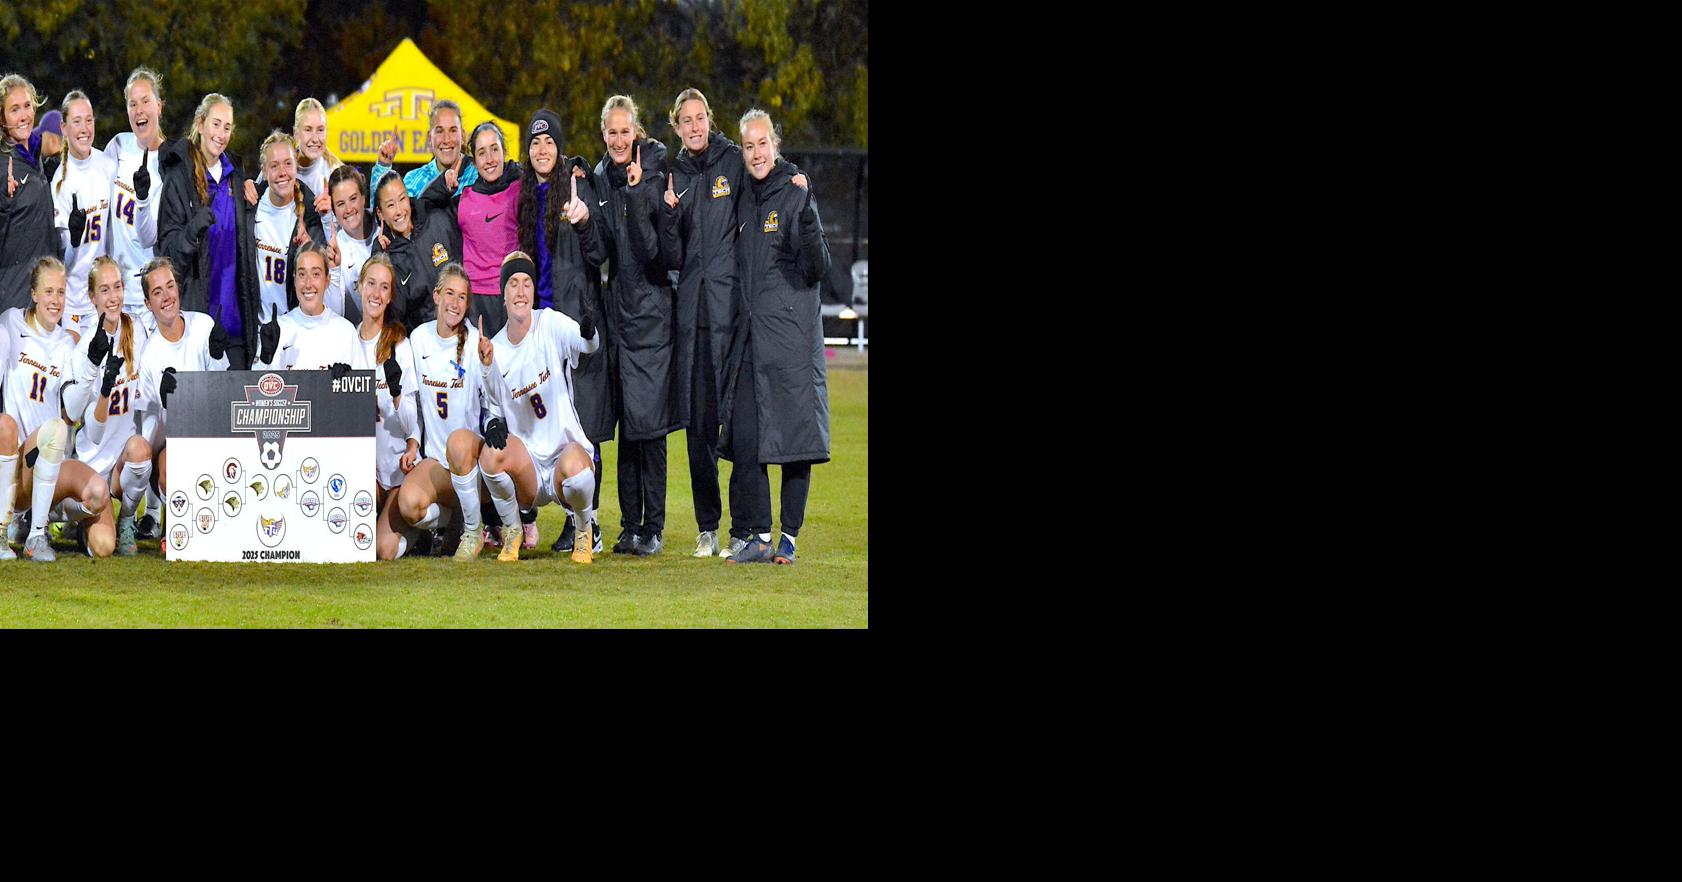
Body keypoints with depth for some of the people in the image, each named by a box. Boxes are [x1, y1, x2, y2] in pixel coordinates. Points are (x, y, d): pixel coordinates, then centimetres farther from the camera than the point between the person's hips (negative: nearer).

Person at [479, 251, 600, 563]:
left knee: (575, 469, -37)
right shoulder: (495, 349, 2)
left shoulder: (551, 324, -6)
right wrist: (492, 424, -21)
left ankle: (585, 529, -1)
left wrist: (589, 333, -49)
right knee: (492, 453, -30)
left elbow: (589, 346, -25)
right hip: (526, 459, 2)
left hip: (566, 450, -2)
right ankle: (512, 532, -2)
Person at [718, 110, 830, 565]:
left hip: (791, 332, -6)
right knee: (745, 438, 1)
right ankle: (758, 536, 6)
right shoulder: (745, 198, 13)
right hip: (749, 334, 6)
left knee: (794, 435, -3)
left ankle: (788, 537, 1)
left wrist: (807, 221, -28)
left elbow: (818, 267, -11)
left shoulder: (796, 194, -6)